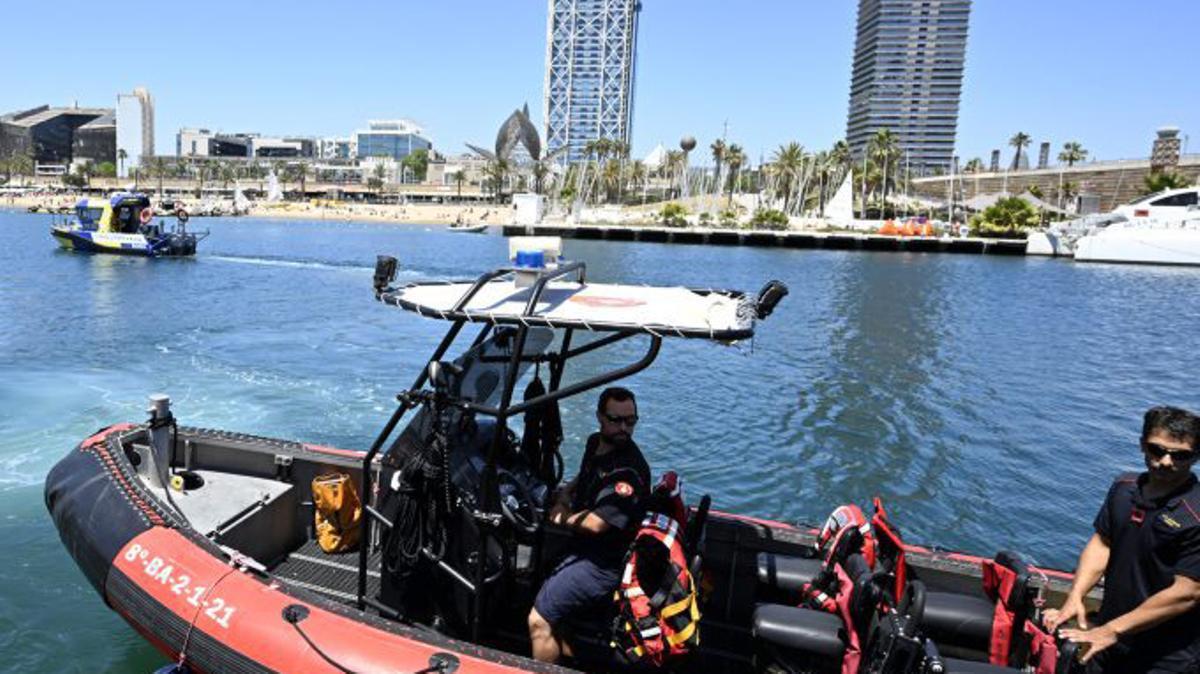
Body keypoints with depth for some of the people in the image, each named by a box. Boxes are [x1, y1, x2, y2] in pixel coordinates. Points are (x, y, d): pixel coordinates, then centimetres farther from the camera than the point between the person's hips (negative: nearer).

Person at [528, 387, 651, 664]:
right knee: (552, 615, 18)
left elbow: (596, 524, -28)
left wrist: (563, 518, -10)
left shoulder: (630, 472, -25)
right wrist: (562, 498, 4)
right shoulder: (595, 444, 3)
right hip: (585, 551, 9)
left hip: (602, 565, -9)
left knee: (539, 621, -7)